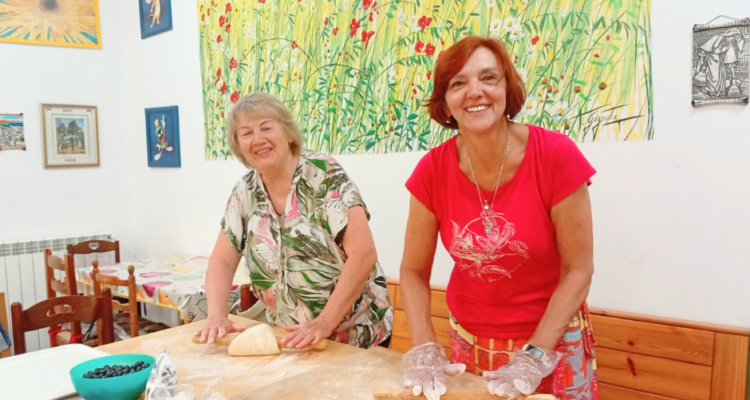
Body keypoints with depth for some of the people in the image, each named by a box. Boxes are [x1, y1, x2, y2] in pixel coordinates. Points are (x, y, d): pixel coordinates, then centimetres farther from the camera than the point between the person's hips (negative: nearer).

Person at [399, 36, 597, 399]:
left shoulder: (556, 155, -20)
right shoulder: (433, 169, -12)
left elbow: (578, 269, -14)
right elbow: (414, 270, -5)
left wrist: (535, 356, -18)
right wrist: (424, 349, -16)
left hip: (553, 340, -2)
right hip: (469, 341, 3)